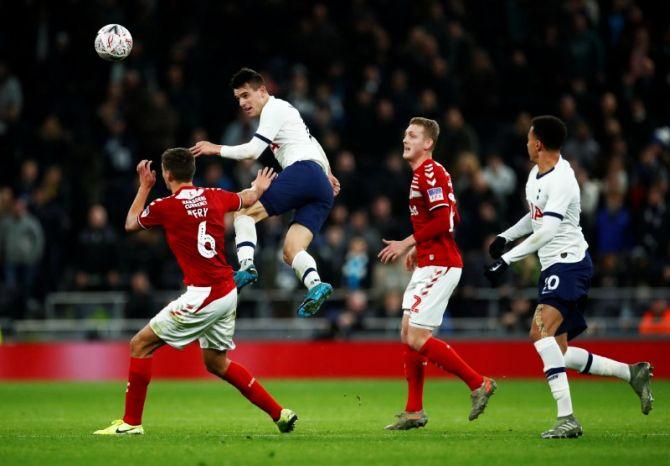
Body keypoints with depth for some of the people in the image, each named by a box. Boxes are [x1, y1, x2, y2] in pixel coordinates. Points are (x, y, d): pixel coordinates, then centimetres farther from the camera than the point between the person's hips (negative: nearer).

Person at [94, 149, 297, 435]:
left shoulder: (165, 207, -9)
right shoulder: (213, 197, 7)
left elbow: (130, 224, 11)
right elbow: (248, 199, 29)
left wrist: (144, 187, 23)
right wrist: (259, 187, 52)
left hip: (202, 294, -7)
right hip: (227, 292, 7)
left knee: (141, 345, 1)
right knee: (217, 363, 23)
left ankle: (131, 422, 1)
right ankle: (279, 414, 22)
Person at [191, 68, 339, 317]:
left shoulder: (274, 108, 2)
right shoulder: (285, 110, 31)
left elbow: (253, 150, -8)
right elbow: (313, 145, 42)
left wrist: (218, 149, 2)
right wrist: (327, 174, 53)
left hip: (302, 171, -9)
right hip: (323, 190, 9)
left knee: (245, 211, -6)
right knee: (292, 250, -1)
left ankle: (246, 264, -27)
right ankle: (315, 285, -28)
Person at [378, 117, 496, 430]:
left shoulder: (429, 172, -14)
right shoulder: (423, 173, 18)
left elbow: (443, 220, -23)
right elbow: (450, 219, 24)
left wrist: (407, 243, -16)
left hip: (439, 266, -11)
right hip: (429, 265, 11)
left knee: (417, 338, -12)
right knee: (407, 335, 9)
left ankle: (478, 383, -5)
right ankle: (414, 412, 12)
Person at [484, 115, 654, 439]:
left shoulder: (561, 180, -17)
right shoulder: (536, 174, 13)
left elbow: (546, 231, -26)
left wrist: (507, 259, -27)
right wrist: (506, 236, 21)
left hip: (569, 263, -10)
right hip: (553, 268, 10)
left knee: (542, 330, -28)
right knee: (558, 353, 6)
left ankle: (567, 418, -33)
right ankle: (632, 373, 13)